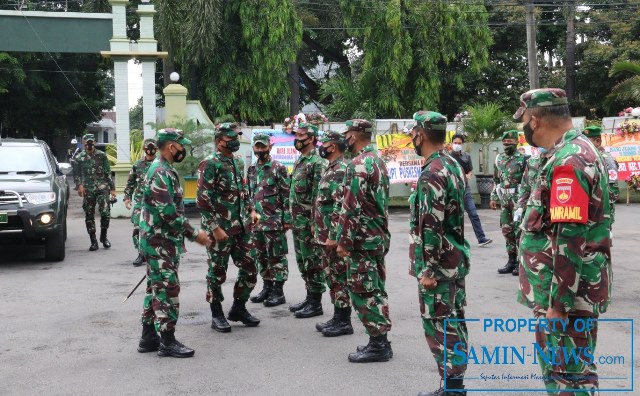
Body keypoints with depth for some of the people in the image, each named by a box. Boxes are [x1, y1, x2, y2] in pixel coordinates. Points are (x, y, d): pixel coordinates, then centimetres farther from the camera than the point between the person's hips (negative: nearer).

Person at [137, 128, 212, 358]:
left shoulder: (163, 170, 14)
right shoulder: (160, 173, -19)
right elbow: (169, 214, -24)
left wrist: (188, 232, 21)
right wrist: (194, 234, -18)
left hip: (160, 241, 10)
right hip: (161, 243, -10)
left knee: (156, 288, 14)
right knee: (167, 290, -5)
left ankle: (149, 338, 21)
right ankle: (167, 341, 2)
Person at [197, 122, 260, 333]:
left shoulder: (238, 162, 12)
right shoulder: (210, 164, -12)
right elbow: (203, 200, -16)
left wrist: (251, 210, 11)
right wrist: (215, 227, -19)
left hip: (242, 227, 7)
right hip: (220, 229, -7)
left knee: (250, 269, 9)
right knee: (217, 273, 5)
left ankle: (238, 308, 26)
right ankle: (217, 315, 18)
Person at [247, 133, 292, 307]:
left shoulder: (278, 168, -6)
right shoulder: (252, 170, 14)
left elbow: (287, 196, -8)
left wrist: (287, 219, -13)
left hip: (274, 221, -7)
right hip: (256, 222, 7)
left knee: (277, 257, -1)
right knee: (261, 257, 13)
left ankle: (278, 292, 5)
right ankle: (267, 288, 24)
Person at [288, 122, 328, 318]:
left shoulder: (317, 163, -14)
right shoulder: (299, 161, 16)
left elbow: (319, 196, -19)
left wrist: (315, 222, -22)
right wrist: (291, 218, 18)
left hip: (308, 221, -10)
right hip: (298, 221, 10)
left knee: (313, 262, -3)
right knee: (302, 261, 14)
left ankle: (316, 303, 4)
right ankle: (309, 297, 24)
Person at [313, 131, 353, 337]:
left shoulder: (341, 170, -18)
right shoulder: (332, 169, 15)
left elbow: (340, 207, -23)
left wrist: (333, 236, -24)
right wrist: (320, 230, 23)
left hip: (334, 235, -10)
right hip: (327, 234, 10)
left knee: (340, 277, -3)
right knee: (332, 276, 14)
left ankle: (344, 321, 5)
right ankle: (338, 317, 22)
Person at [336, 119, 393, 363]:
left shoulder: (358, 165, -17)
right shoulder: (378, 161, 14)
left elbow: (351, 208, -21)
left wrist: (343, 241, -16)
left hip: (362, 239, -10)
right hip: (379, 236, 10)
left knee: (363, 291, -3)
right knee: (376, 290, 14)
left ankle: (377, 345, 1)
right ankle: (381, 341, 20)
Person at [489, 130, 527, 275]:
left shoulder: (522, 159, -7)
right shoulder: (499, 159, 12)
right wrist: (494, 197, 14)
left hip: (518, 200, -6)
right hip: (504, 200, 6)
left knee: (519, 230, -3)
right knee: (507, 230, 10)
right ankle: (512, 261, 19)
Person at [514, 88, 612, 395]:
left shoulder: (568, 161, -21)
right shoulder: (578, 151, 12)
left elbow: (570, 242, -26)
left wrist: (559, 304, -22)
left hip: (566, 295, -10)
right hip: (563, 289, 10)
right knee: (559, 369, 20)